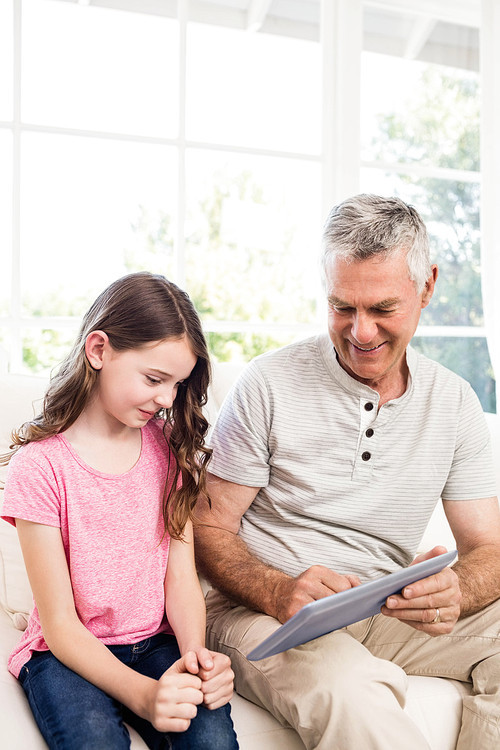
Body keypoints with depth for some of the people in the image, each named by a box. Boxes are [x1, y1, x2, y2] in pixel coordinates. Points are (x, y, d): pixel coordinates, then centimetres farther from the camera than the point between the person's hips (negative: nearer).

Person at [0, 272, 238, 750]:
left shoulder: (168, 447, 3)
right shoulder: (40, 464, -13)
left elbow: (181, 576, -1)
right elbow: (60, 624, -13)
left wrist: (194, 654, -21)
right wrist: (142, 694, -27)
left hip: (157, 642, 3)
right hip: (69, 653, -2)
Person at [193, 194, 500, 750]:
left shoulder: (454, 402, 3)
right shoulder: (268, 385, -9)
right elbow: (209, 529, -6)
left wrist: (455, 592, -22)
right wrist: (279, 593, -26)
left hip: (390, 616, 5)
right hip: (263, 608, -4)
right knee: (349, 689, -36)